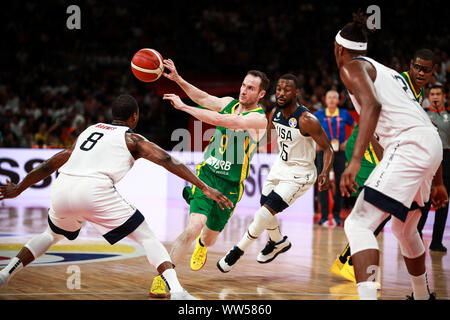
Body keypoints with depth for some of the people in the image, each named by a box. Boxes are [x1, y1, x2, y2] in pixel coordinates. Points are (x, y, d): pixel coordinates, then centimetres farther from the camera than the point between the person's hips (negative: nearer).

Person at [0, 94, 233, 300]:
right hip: (95, 191, -5)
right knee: (147, 237, 5)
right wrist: (204, 188, 1)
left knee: (53, 235, 34)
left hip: (61, 189, 5)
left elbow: (50, 165, 33)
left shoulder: (89, 131, 30)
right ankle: (177, 291, -12)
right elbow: (167, 161, 4)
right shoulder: (132, 139, 16)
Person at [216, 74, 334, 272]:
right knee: (265, 211, 17)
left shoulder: (306, 120, -26)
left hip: (299, 174, -8)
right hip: (280, 166, 8)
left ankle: (237, 251, 2)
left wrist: (325, 173, -35)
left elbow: (327, 148, -21)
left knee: (266, 212, -15)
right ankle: (278, 243, 48)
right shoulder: (275, 113, -4)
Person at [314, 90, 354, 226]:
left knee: (339, 184, 4)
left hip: (340, 152, 1)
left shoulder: (344, 114, 2)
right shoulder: (319, 115, 0)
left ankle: (337, 216, 15)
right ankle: (324, 217, -2)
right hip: (324, 152, -1)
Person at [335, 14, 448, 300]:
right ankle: (423, 296, 46)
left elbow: (372, 105, -18)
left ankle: (367, 295, -34)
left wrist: (356, 161, -27)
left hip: (407, 145, -9)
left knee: (358, 225, -16)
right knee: (404, 228, 30)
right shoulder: (389, 72, 30)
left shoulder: (352, 66, 5)